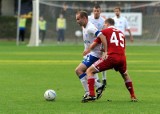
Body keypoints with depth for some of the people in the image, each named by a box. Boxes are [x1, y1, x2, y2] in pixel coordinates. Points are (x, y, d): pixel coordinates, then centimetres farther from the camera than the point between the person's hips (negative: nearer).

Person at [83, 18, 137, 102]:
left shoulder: (105, 31, 11)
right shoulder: (121, 33, 25)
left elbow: (94, 44, 10)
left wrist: (87, 51, 30)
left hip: (111, 57, -5)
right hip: (122, 57, 5)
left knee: (89, 71, 4)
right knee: (125, 75, 35)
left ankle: (91, 95, -12)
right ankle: (133, 97, 32)